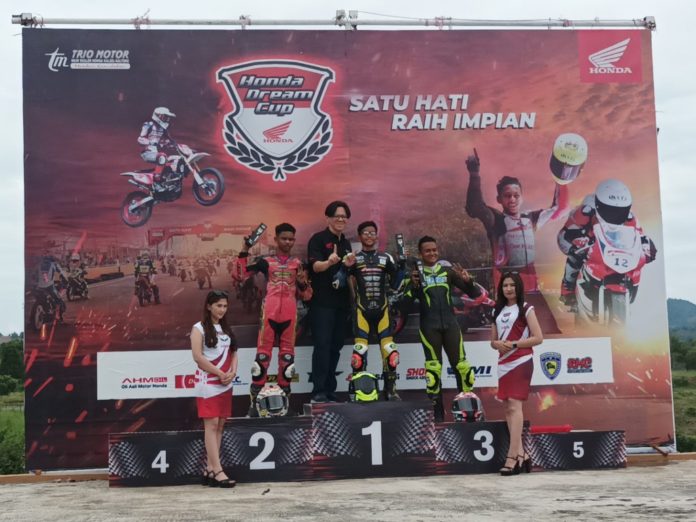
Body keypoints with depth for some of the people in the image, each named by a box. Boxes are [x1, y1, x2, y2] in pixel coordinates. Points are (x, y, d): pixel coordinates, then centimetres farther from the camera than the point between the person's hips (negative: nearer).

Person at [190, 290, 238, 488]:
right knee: (211, 425, -9)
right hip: (208, 384, -7)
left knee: (220, 426, 5)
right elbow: (198, 356, -12)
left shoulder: (226, 328, 16)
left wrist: (232, 372, -5)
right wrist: (219, 373, -13)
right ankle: (217, 471, -12)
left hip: (226, 384, 7)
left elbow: (233, 353, 15)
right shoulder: (199, 328, -4)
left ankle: (209, 470, 9)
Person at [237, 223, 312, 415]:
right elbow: (241, 273, 0)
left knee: (287, 354, 5)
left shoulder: (298, 264, 14)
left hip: (289, 314, 2)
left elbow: (306, 296, 14)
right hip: (269, 313, -2)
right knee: (263, 353, -6)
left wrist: (303, 283, -5)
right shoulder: (266, 261, 8)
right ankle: (255, 400, -2)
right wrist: (244, 251, -3)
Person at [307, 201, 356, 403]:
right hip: (322, 302, -7)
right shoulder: (318, 239, -4)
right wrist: (329, 261, -38)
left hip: (341, 302, 7)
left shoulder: (346, 243, 16)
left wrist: (350, 264, -2)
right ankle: (318, 391, -8)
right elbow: (315, 266, -17)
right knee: (322, 345, -10)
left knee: (335, 346, 8)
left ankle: (330, 389, 13)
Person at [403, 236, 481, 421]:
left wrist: (467, 281, -11)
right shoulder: (416, 273, 5)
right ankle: (437, 411, 5)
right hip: (429, 326, -2)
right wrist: (413, 285, -22)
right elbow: (406, 301, -6)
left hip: (450, 323, 2)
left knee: (461, 364, 1)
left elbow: (474, 293, 9)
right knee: (433, 367, -2)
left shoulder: (448, 271, 9)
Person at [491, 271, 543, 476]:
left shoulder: (526, 309, -1)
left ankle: (512, 457, -17)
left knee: (515, 406, -14)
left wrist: (513, 344, -15)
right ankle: (521, 454, 11)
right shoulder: (498, 311, 16)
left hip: (520, 362, -7)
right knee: (508, 409, 5)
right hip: (503, 363, 7)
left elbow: (538, 338, -8)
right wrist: (497, 344, -6)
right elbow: (493, 340, 18)